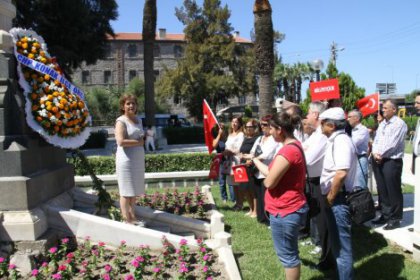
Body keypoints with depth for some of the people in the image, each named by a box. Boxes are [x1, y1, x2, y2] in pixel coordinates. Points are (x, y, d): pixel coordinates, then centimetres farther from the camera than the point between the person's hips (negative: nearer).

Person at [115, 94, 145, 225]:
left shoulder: (138, 120, 14)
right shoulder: (121, 121, -9)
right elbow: (121, 141, -21)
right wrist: (138, 142, -12)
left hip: (138, 159, 8)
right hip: (126, 160, -7)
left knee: (135, 190, 13)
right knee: (126, 191, -2)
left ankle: (133, 216, 25)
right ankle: (127, 219, 5)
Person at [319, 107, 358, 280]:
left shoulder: (341, 141, -19)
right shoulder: (336, 140, 12)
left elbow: (341, 173, -30)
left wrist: (331, 197, -20)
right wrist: (328, 197, 14)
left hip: (338, 200, -10)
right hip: (334, 199, 10)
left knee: (341, 244, 2)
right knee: (336, 241, 22)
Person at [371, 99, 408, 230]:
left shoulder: (399, 124, -9)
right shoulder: (382, 124, 17)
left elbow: (392, 144, -16)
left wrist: (381, 154, -9)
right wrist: (375, 153, -5)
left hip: (392, 161, -8)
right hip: (378, 160, 8)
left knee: (393, 191, -2)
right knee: (382, 190, 13)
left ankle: (395, 218, 8)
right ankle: (385, 215, 24)